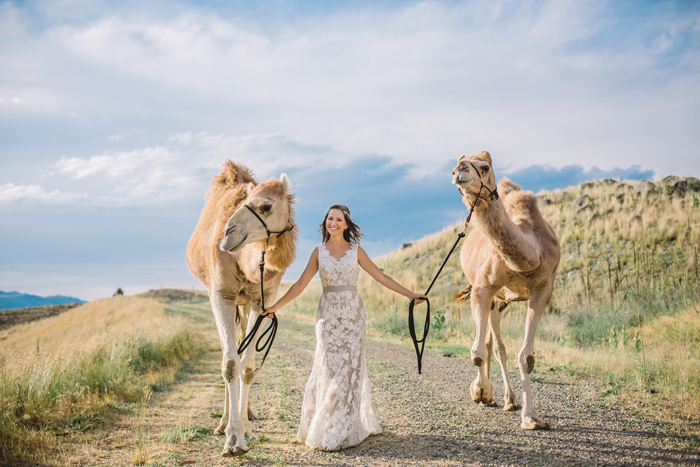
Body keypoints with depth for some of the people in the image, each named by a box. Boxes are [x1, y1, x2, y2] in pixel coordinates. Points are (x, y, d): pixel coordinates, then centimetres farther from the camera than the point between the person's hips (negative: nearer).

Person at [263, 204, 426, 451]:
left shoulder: (356, 251, 4)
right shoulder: (319, 251, 5)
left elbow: (381, 277, 8)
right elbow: (300, 284, 5)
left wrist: (409, 294, 6)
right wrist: (275, 306, 1)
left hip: (352, 313, 0)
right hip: (327, 313, 0)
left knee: (349, 366, -2)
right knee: (327, 367, -2)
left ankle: (344, 430, 6)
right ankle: (321, 428, 9)